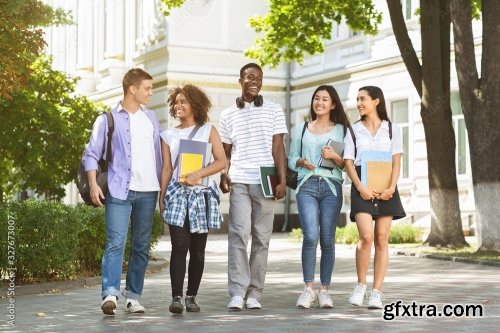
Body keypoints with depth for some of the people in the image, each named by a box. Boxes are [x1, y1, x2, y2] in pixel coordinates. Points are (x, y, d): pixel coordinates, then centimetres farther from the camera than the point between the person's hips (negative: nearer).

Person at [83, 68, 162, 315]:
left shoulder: (151, 118, 16)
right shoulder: (108, 119, 1)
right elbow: (91, 154, -1)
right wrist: (93, 184, -13)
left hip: (148, 191, 5)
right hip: (119, 190, -5)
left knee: (142, 246, 7)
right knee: (115, 242, -15)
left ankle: (133, 296, 15)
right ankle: (110, 294, -20)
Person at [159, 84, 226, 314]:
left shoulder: (208, 131, 7)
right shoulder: (168, 135, 13)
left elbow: (221, 161, -2)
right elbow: (167, 169, 9)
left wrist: (198, 174, -16)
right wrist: (161, 197, 1)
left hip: (202, 195, 0)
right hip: (177, 194, 0)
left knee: (198, 250, 3)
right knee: (179, 247, -12)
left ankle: (192, 296, 12)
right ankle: (177, 297, -15)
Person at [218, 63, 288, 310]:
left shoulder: (273, 111, 9)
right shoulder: (228, 115, 12)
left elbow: (278, 147, 4)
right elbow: (225, 152, 13)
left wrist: (282, 180, -5)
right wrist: (223, 175, -5)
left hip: (265, 183, 0)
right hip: (239, 181, 0)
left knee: (261, 238, 2)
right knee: (239, 234, -11)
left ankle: (254, 293, 7)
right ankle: (237, 292, -13)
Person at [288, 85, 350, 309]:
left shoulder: (341, 130, 11)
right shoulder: (301, 129, 17)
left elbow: (347, 164, 8)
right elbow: (291, 158, 18)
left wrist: (334, 156, -11)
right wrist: (302, 162, -3)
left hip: (331, 186, 0)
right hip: (307, 185, 0)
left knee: (327, 240, -2)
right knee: (310, 236, -16)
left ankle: (324, 290, 7)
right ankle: (308, 288, -7)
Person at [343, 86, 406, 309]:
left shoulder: (392, 129, 11)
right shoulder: (354, 130, 12)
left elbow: (396, 162, 3)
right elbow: (348, 163, 3)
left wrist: (391, 188, -14)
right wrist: (360, 188, -13)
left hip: (385, 187, 1)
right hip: (362, 187, -1)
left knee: (382, 240, -2)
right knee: (366, 236, -18)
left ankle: (376, 293, 1)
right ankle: (361, 285, -1)